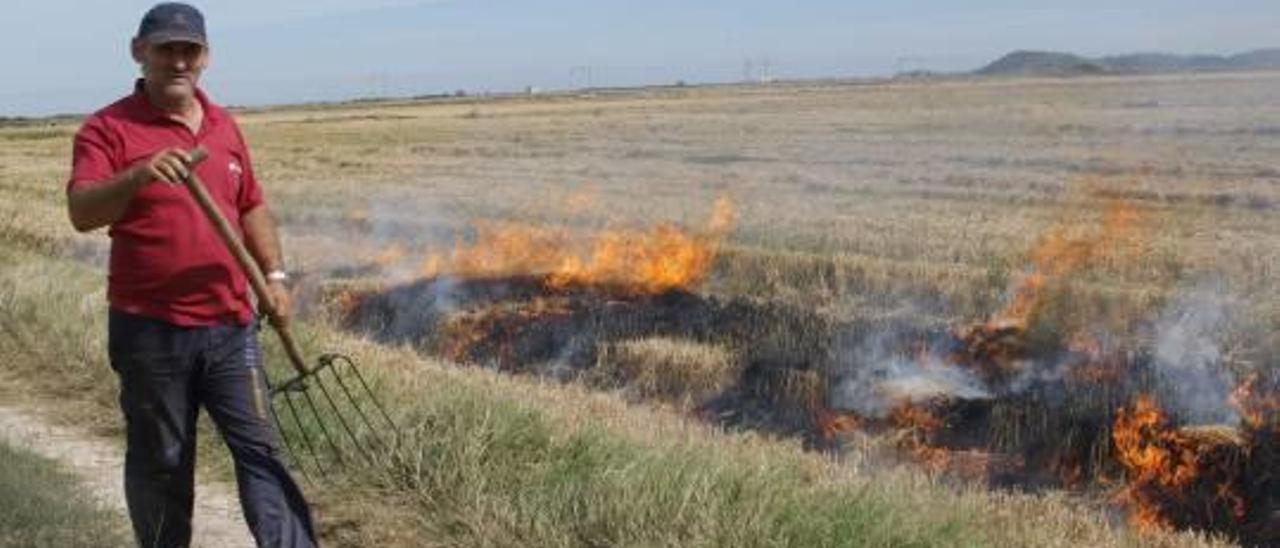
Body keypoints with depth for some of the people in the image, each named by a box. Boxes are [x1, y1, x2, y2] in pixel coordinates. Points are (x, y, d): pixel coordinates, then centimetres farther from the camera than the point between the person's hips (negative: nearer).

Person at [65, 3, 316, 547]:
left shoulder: (224, 126, 11)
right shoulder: (107, 128, -7)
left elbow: (251, 206, 20)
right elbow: (81, 213, -21)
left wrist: (274, 274, 9)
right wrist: (139, 175, -39)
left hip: (229, 324, 4)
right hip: (150, 330, -4)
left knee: (261, 449, 4)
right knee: (160, 464, 9)